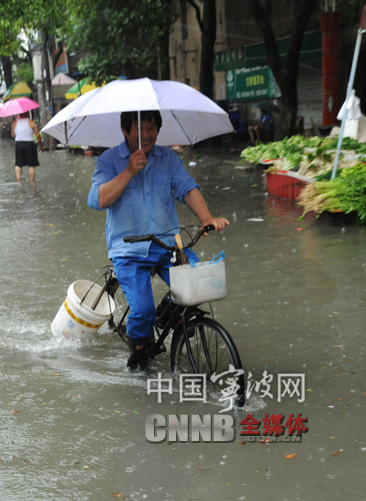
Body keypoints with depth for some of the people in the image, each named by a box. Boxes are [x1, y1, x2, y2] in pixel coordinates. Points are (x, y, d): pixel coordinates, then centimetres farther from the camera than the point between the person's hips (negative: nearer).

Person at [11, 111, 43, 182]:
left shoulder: (14, 123, 0)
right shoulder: (32, 123, -6)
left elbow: (12, 135, 10)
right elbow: (38, 135, -5)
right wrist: (41, 145, 9)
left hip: (18, 145, 2)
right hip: (30, 144, -2)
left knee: (18, 165, 12)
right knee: (31, 165, 4)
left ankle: (18, 180, -1)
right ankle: (31, 182, 3)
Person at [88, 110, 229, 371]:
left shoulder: (168, 158, 9)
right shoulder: (110, 160, 0)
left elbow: (188, 188, -2)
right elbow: (97, 200, -12)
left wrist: (207, 218, -19)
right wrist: (129, 171, -20)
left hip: (168, 244, 3)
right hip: (129, 249, -3)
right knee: (142, 310, -19)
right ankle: (139, 346, 14)